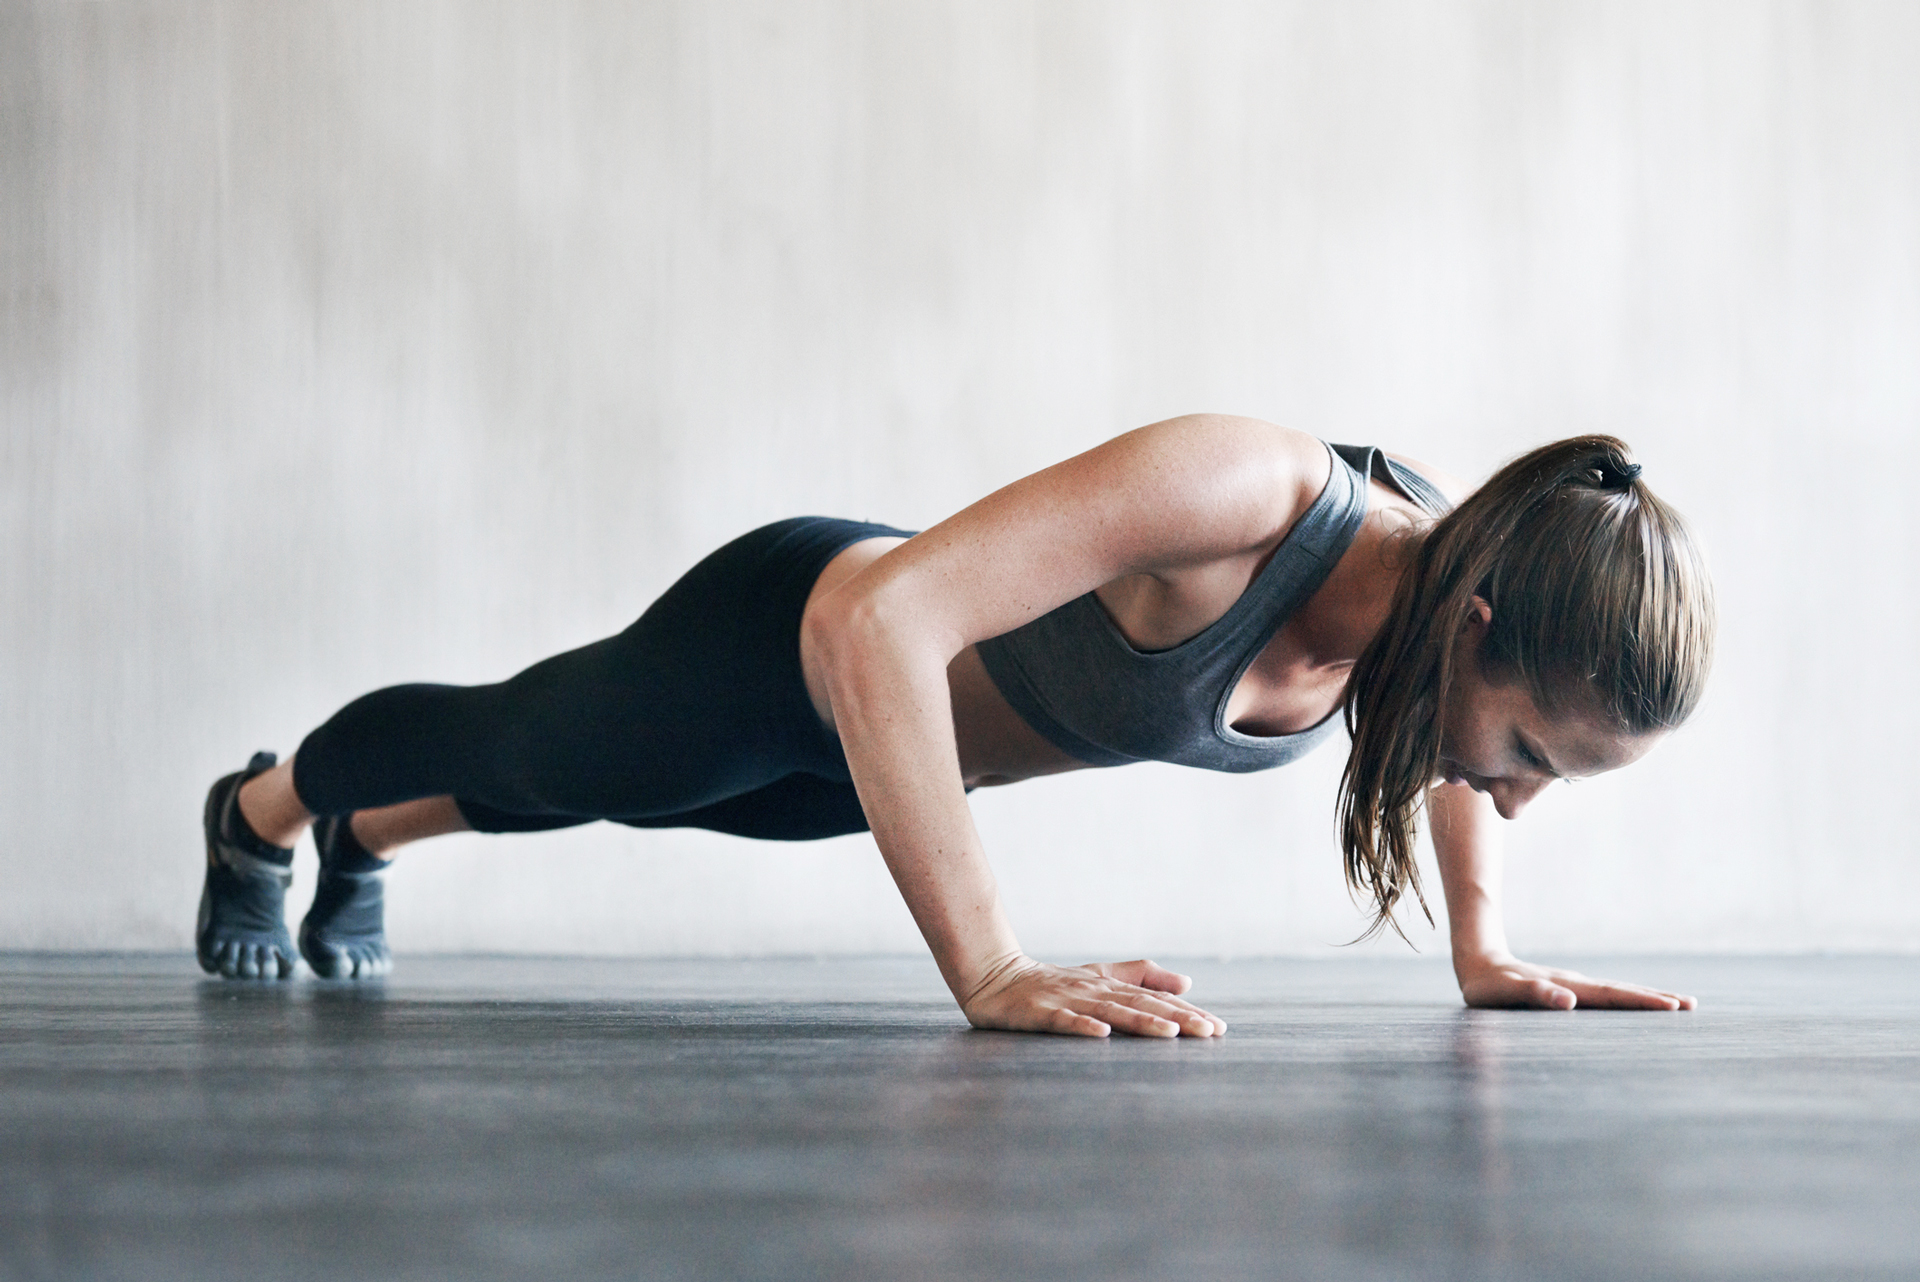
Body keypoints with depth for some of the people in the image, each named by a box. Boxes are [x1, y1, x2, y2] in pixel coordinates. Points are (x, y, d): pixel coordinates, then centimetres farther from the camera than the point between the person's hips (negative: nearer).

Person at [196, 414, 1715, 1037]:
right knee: (502, 753, 26)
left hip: (904, 727, 7)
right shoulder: (1234, 493, -46)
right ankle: (259, 810, 60)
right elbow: (875, 621, -51)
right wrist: (993, 974, -53)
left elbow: (1439, 718, 2)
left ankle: (363, 844, 68)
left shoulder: (1455, 552, -24)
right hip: (785, 641, -6)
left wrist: (1483, 950, -8)